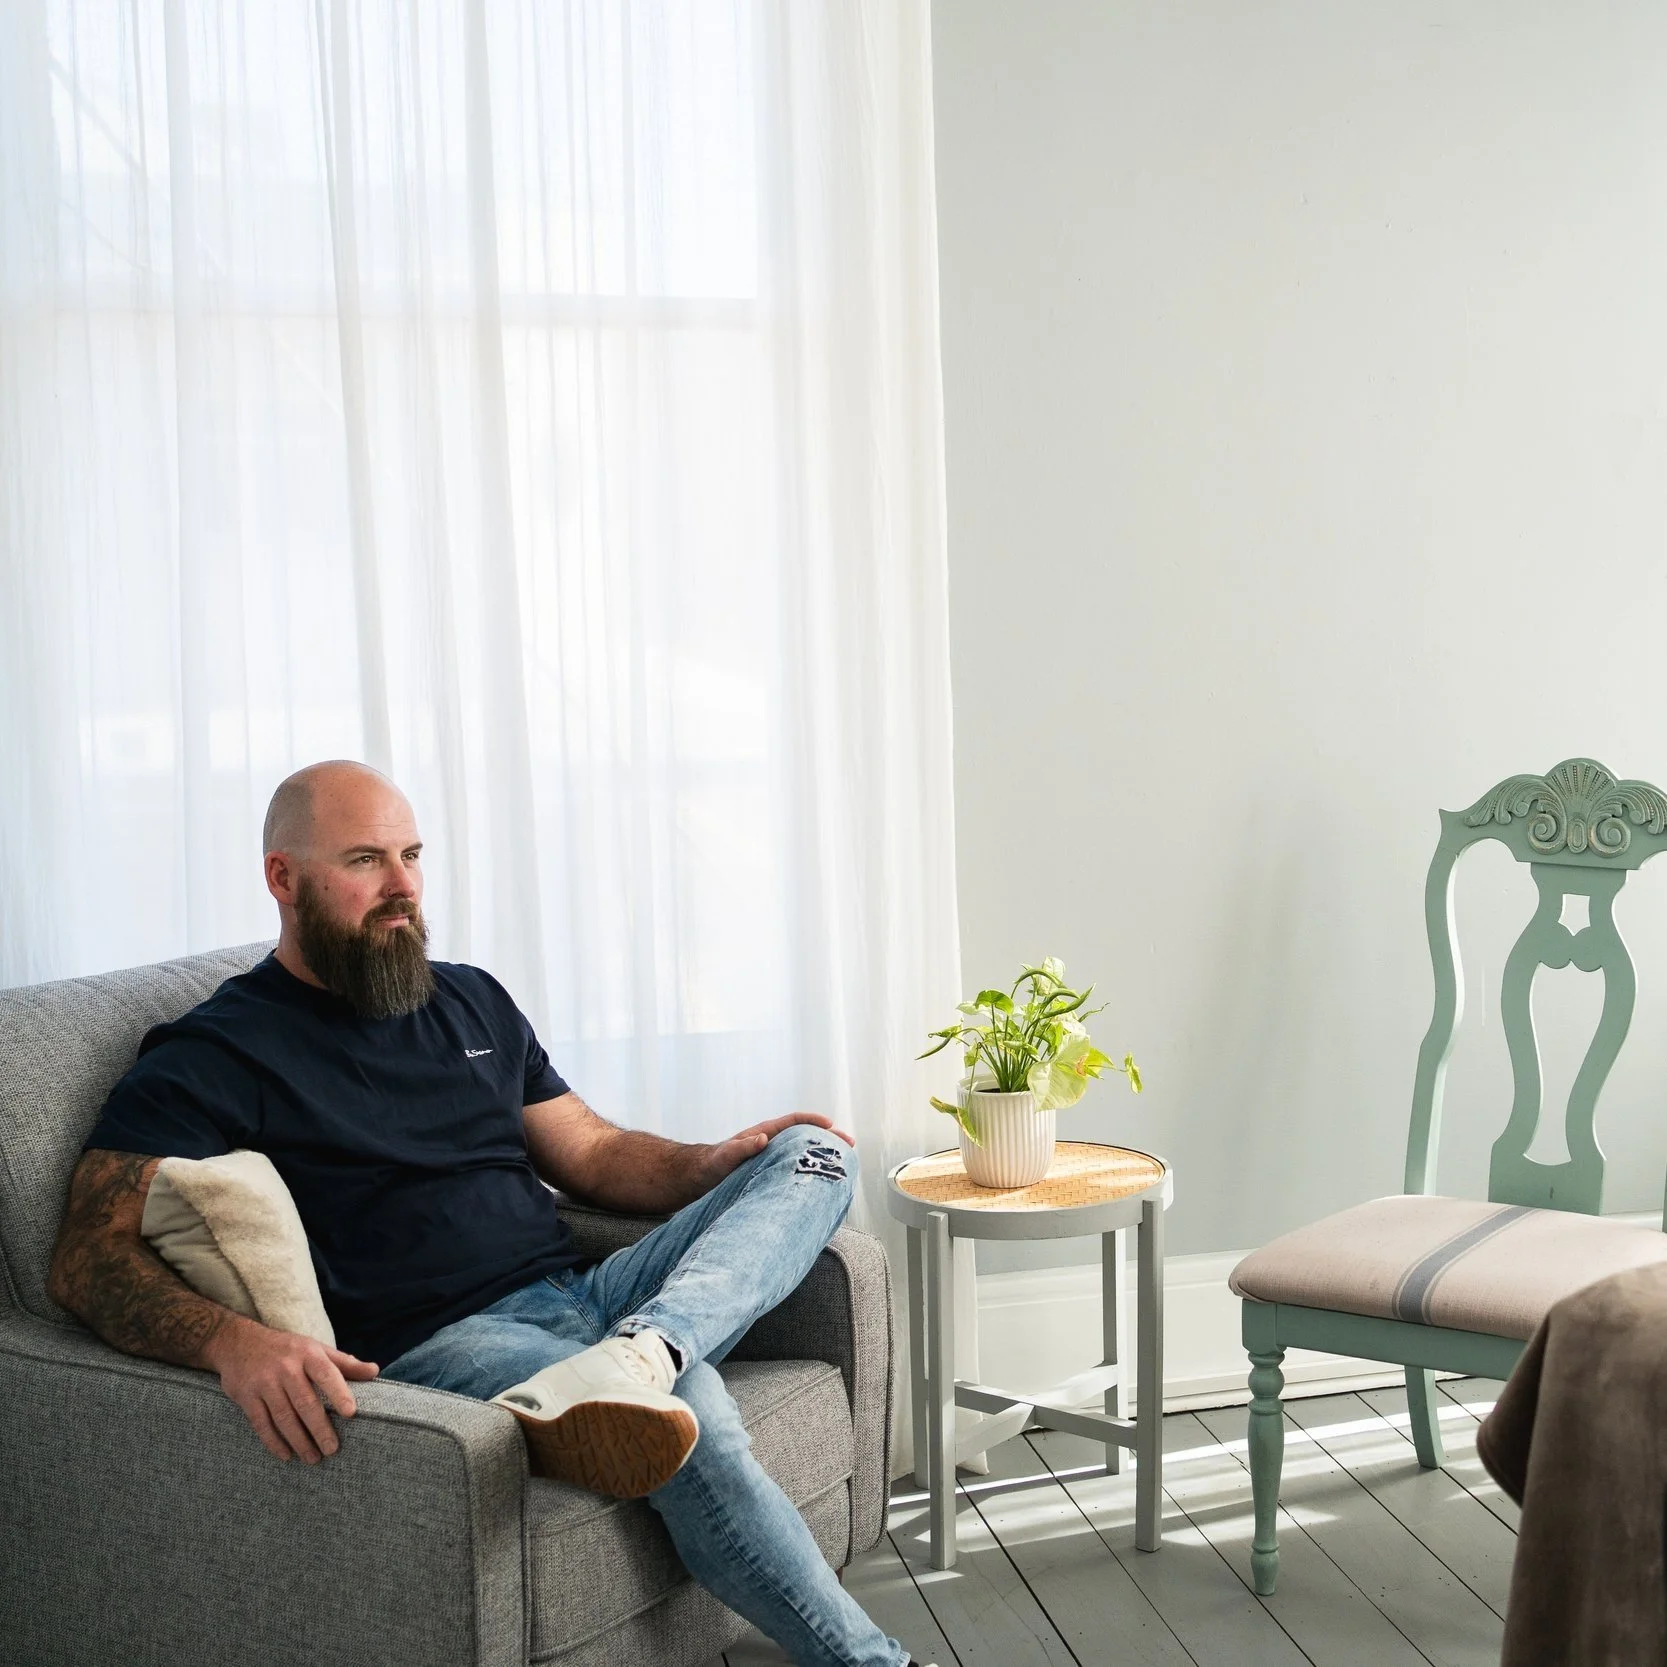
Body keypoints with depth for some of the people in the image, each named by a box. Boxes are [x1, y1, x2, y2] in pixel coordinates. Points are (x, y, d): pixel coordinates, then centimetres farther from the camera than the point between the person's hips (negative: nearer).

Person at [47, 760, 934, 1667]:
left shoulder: (473, 1001, 21)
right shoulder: (210, 1057, 0)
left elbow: (591, 1154, 25)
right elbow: (89, 1254, -11)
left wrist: (714, 1164, 2)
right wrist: (232, 1341, -33)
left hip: (583, 1298, 8)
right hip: (436, 1344, -7)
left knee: (811, 1156, -7)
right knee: (688, 1413, -34)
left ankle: (630, 1358, -33)